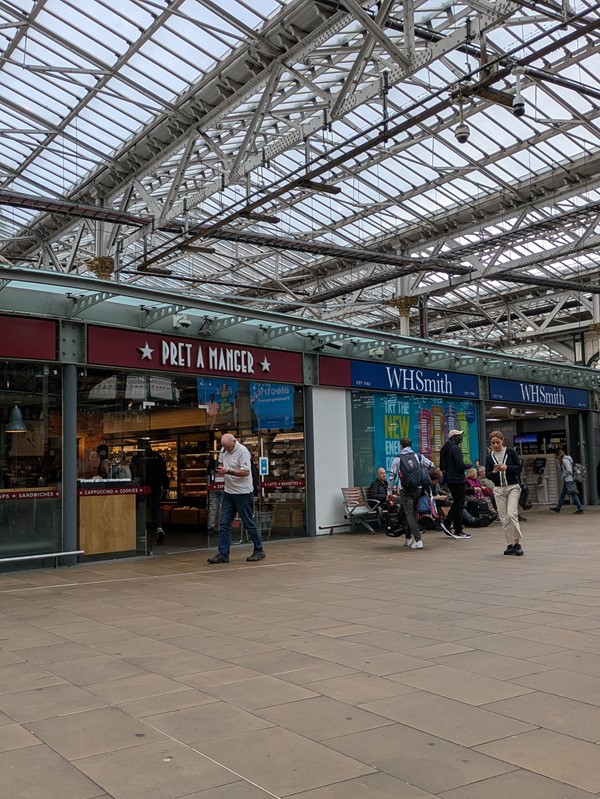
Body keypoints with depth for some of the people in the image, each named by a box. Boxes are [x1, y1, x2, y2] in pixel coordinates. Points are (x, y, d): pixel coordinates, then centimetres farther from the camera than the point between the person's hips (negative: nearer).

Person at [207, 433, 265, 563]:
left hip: (243, 493, -7)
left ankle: (259, 551, 17)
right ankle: (223, 554, 4)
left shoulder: (242, 451, -17)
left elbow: (246, 472, -23)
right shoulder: (224, 450, 7)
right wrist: (220, 470, 3)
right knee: (224, 523, 2)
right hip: (228, 492, 7)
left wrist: (228, 471, -28)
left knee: (249, 523, 3)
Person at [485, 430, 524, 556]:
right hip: (498, 489, 4)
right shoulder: (489, 457, 9)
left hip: (513, 487, -4)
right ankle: (510, 545, 9)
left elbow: (519, 467, -3)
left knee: (511, 514, -18)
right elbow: (487, 474, 6)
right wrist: (494, 471, -14)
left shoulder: (510, 452, 0)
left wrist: (506, 467, -18)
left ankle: (517, 543, -8)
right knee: (503, 518, 2)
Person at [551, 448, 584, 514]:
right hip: (566, 481, 10)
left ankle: (580, 509, -7)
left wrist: (563, 475, -7)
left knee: (573, 494, -8)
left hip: (569, 480, -10)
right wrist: (558, 461, 6)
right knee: (562, 495, 14)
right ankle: (557, 508, 21)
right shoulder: (562, 460, 15)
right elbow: (559, 469, 18)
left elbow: (569, 470, -21)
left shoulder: (565, 460, -14)